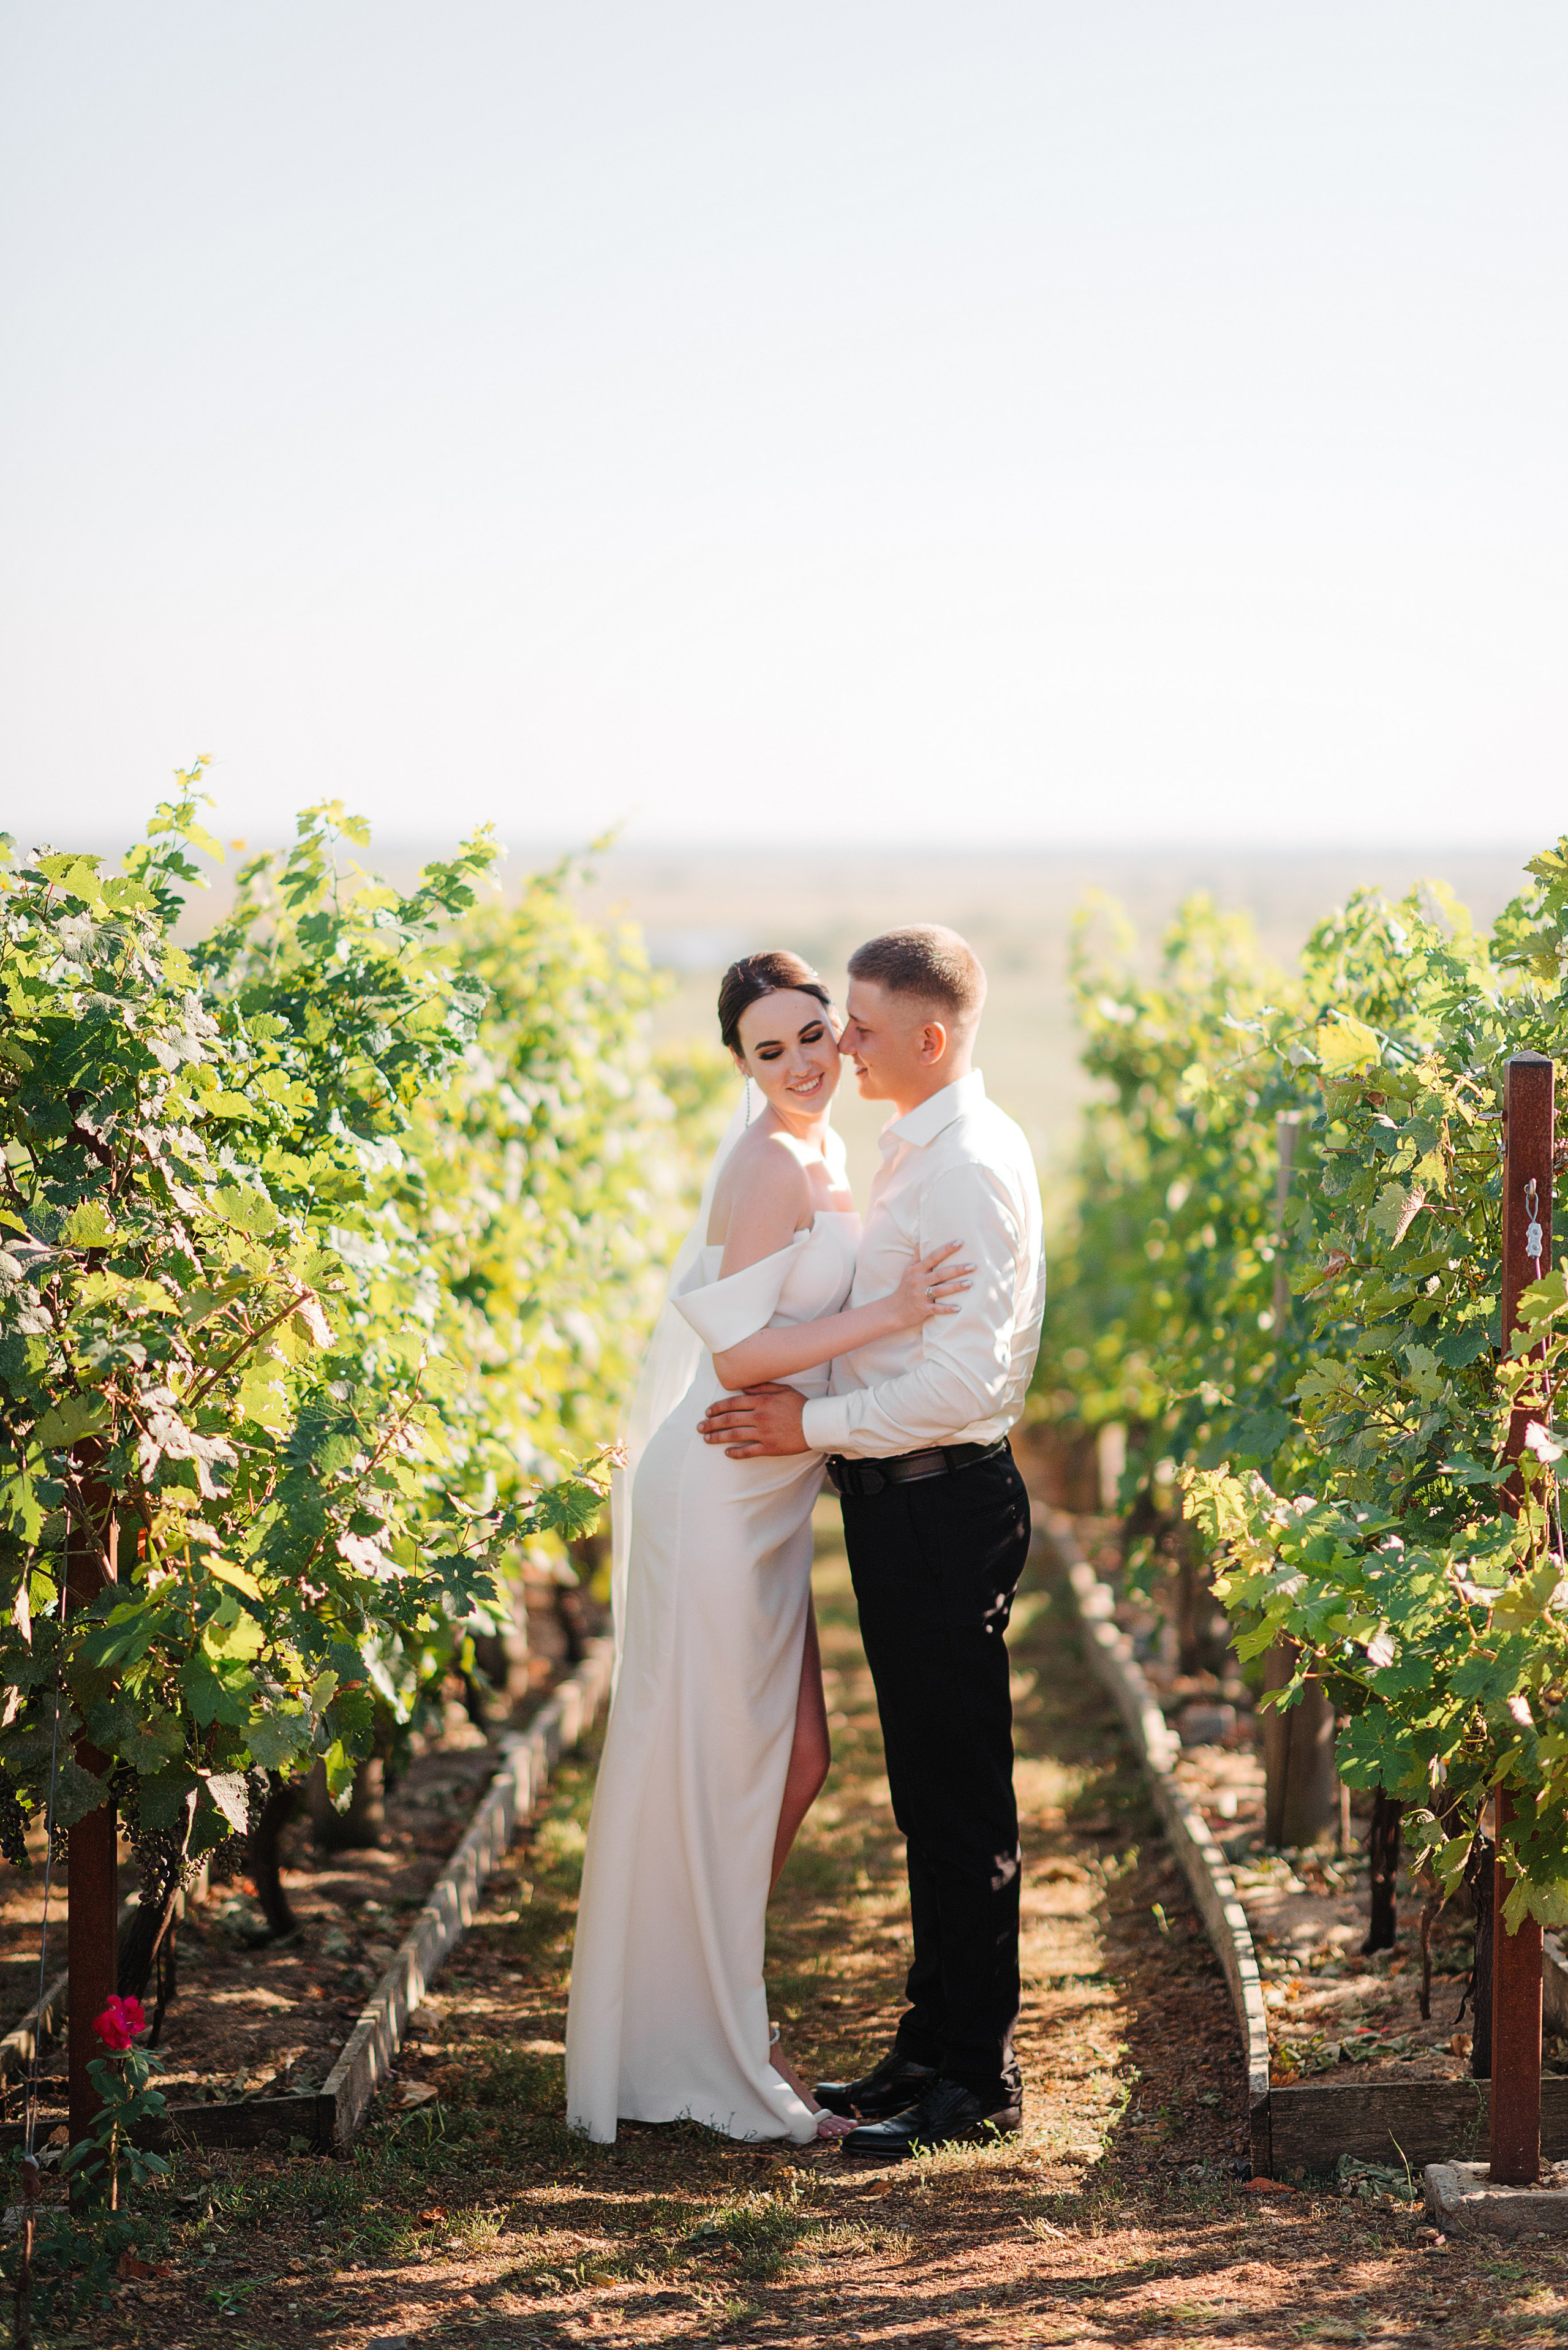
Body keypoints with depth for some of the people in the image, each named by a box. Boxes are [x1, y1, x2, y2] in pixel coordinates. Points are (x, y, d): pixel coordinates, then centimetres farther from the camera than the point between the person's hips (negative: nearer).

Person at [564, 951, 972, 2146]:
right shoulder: (771, 1163, -17)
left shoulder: (815, 1151, 13)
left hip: (764, 1499, 10)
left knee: (795, 1760, 15)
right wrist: (886, 1315, -23)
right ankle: (715, 2059, 6)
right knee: (727, 1770, -3)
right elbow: (736, 1351, -20)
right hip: (718, 1497, -10)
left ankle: (727, 2023, 26)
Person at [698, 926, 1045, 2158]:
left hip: (939, 1504, -10)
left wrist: (813, 1426, -18)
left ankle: (977, 2078, 9)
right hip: (906, 1500, 10)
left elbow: (965, 1381, -25)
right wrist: (817, 1406, 12)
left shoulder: (968, 1167, -19)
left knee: (960, 1802, -1)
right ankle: (935, 2044, 29)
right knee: (932, 1793, 18)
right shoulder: (927, 1148, 12)